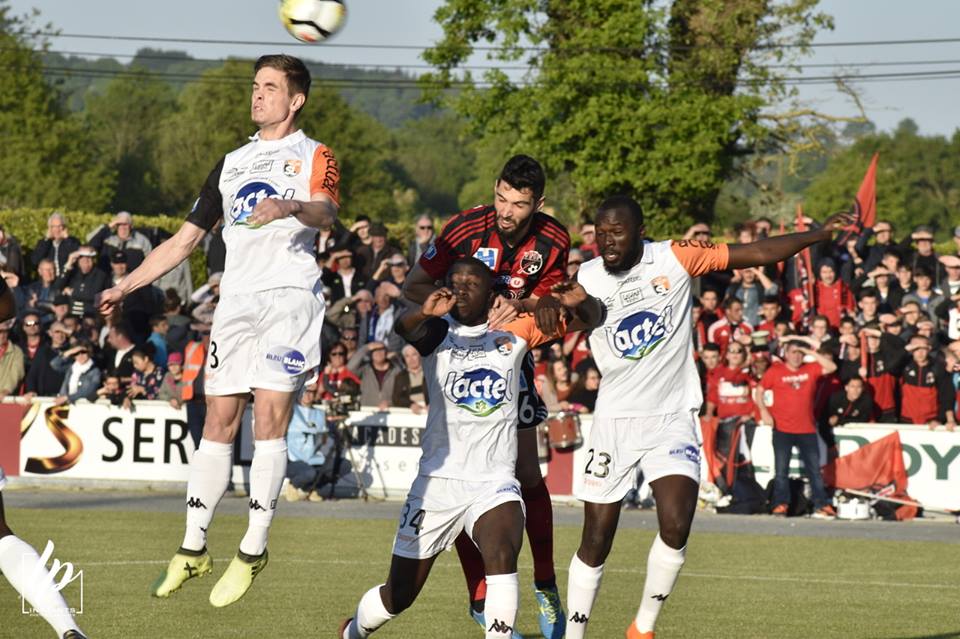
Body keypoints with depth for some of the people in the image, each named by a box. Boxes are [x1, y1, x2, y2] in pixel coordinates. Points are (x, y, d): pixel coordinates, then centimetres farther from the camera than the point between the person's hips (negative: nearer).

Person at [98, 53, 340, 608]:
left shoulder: (315, 157, 6)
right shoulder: (232, 164, 23)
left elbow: (326, 212, -16)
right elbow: (186, 238, 26)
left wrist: (293, 207, -40)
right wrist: (127, 286, 19)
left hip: (291, 297, -5)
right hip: (237, 299, 5)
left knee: (270, 417, -12)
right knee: (219, 421, 2)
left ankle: (254, 549, -8)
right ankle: (193, 549, 6)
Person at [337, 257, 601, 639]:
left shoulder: (514, 331, 3)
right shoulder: (438, 331, -4)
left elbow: (591, 319, 4)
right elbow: (403, 330, -27)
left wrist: (579, 303, -21)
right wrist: (425, 314, -51)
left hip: (494, 481, 1)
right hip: (439, 479, -1)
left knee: (502, 553, -30)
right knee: (398, 595, 10)